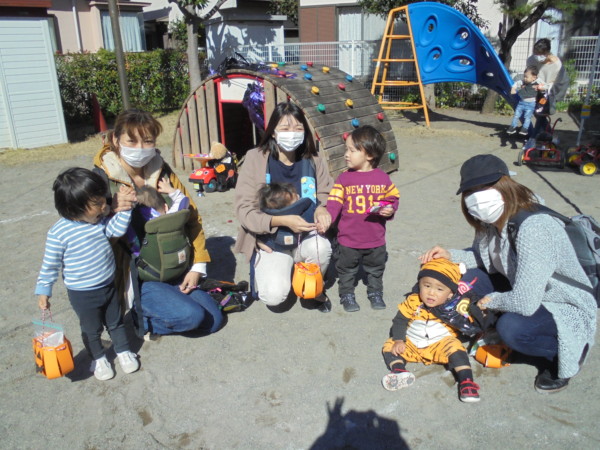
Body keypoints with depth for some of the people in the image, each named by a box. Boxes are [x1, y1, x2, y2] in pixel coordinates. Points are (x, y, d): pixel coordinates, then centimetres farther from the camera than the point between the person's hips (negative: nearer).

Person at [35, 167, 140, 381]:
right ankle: (98, 358, 40)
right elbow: (50, 265, -13)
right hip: (82, 295, -4)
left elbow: (117, 229, -16)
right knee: (92, 329, 17)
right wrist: (43, 291, -8)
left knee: (116, 322, 22)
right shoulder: (59, 233, -23)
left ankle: (123, 351, 42)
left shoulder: (100, 221, -7)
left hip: (109, 286, 5)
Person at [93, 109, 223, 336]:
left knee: (213, 320, 0)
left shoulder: (162, 171, 1)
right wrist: (112, 212, -34)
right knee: (191, 315, -22)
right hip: (134, 277, -5)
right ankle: (138, 318, 5)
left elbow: (192, 217, 6)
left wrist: (198, 266, -1)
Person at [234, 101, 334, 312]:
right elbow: (244, 209, -14)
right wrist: (282, 220, -30)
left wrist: (322, 208, -18)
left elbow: (326, 194, 8)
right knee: (274, 295, -24)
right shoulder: (256, 158, -10)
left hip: (306, 237, 2)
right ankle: (267, 272, 16)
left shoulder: (313, 160, -1)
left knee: (321, 247, -34)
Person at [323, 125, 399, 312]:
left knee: (375, 270, 20)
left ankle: (375, 293, 41)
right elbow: (334, 202, -10)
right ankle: (347, 294, 34)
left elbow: (393, 198, 4)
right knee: (347, 270, 14)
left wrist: (390, 210, -16)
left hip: (375, 239, 1)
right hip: (348, 239, -1)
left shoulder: (382, 178, -4)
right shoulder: (344, 178, -5)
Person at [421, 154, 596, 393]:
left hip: (568, 310, -8)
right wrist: (450, 256, -9)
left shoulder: (533, 229, -35)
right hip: (528, 295, 8)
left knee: (511, 327, -33)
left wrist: (492, 301, -16)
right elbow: (482, 256, 9)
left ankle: (569, 350, -1)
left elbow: (525, 303, -36)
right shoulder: (494, 220, -9)